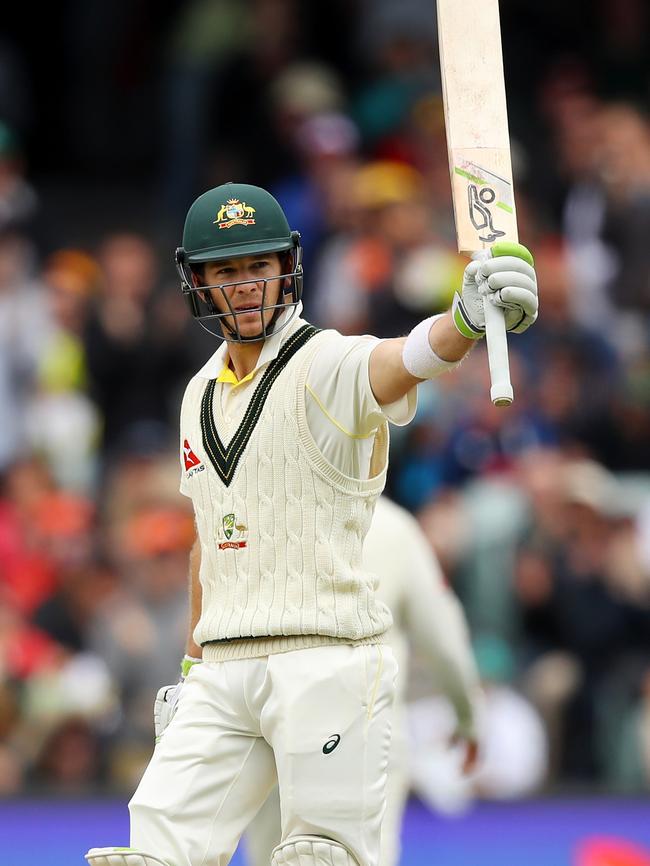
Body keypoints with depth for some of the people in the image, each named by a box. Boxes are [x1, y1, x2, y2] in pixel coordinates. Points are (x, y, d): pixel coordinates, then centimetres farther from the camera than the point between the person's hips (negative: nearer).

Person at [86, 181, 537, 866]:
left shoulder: (327, 365, -6)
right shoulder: (201, 395, 16)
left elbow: (400, 361, -30)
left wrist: (467, 320, -52)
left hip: (327, 662, -6)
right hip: (224, 674, 6)